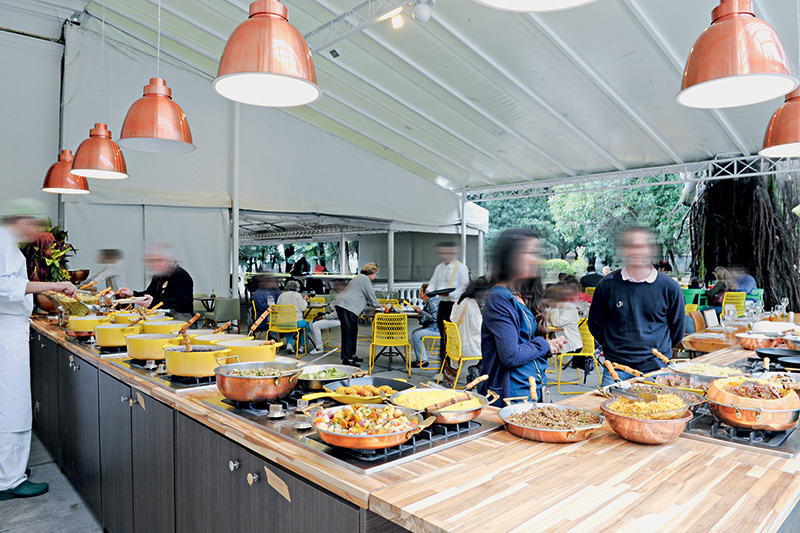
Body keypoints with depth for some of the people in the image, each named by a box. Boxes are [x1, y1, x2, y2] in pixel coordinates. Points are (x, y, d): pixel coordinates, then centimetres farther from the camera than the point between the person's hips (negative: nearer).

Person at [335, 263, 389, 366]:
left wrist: (376, 304, 28)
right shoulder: (365, 279, -7)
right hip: (347, 307, -11)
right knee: (348, 333, -11)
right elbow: (371, 296, -5)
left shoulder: (360, 278, 26)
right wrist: (379, 306, 12)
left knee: (352, 332, 15)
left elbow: (365, 296, 34)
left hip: (343, 306, 11)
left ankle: (351, 355, 22)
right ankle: (346, 359, -12)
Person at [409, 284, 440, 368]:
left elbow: (434, 318, -28)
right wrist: (419, 310, 7)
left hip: (436, 329, -11)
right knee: (414, 332, 10)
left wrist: (421, 312, -20)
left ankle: (423, 360, -9)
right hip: (430, 327, 11)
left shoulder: (433, 303, -19)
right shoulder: (429, 302, 14)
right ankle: (419, 359, 11)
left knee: (416, 335, -17)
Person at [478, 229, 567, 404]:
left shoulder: (526, 296, 10)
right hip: (511, 394, -8)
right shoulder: (499, 299, -18)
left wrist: (552, 347, 0)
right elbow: (510, 356, -23)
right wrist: (544, 345, -9)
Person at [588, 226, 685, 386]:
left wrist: (658, 351, 10)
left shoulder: (669, 287, 1)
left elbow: (677, 331, 13)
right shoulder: (608, 284, -1)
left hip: (656, 368, 0)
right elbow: (595, 325, 9)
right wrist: (619, 348, 6)